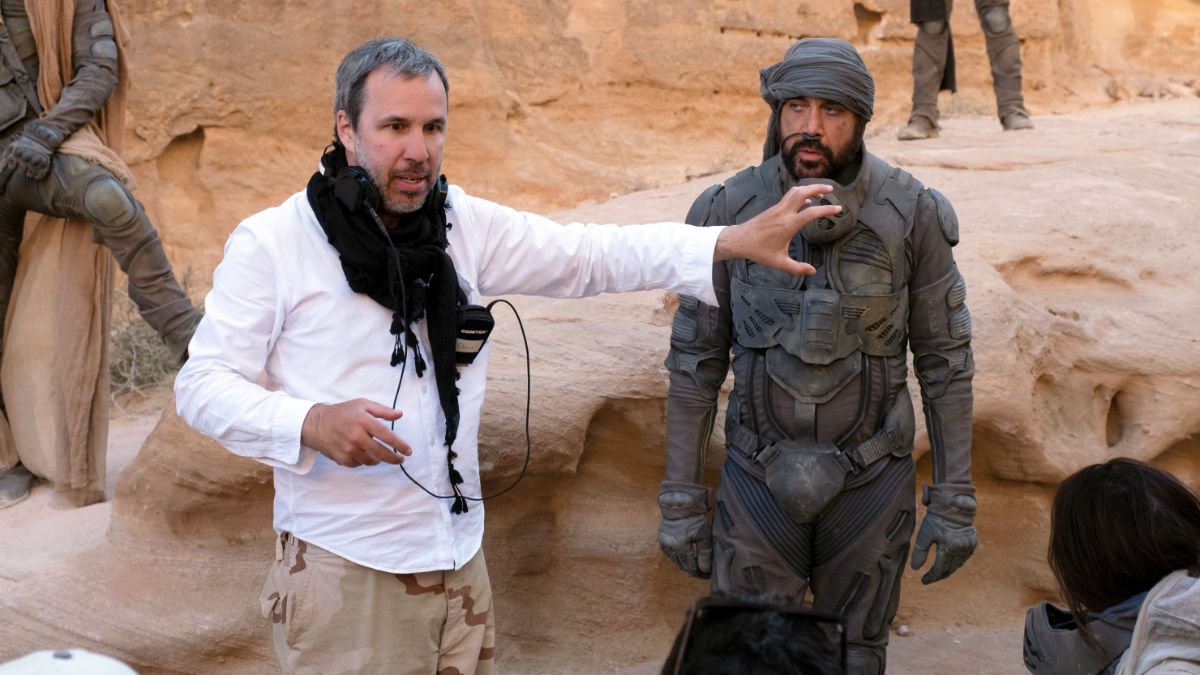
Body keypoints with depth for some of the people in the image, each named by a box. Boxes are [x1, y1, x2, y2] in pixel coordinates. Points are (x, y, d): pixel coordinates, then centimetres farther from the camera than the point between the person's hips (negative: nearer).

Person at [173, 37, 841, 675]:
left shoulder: (464, 223, 3)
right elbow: (203, 384, -8)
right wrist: (310, 424, -26)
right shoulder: (271, 242, -9)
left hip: (458, 557, 4)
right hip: (342, 571, -4)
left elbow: (588, 255, -2)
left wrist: (735, 242, -13)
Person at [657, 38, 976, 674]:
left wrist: (954, 501, -4)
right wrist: (680, 499, -1)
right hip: (759, 476, 0)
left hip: (871, 479, 0)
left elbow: (945, 362, -3)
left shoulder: (912, 215, -11)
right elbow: (695, 361, -1)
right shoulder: (727, 211, -9)